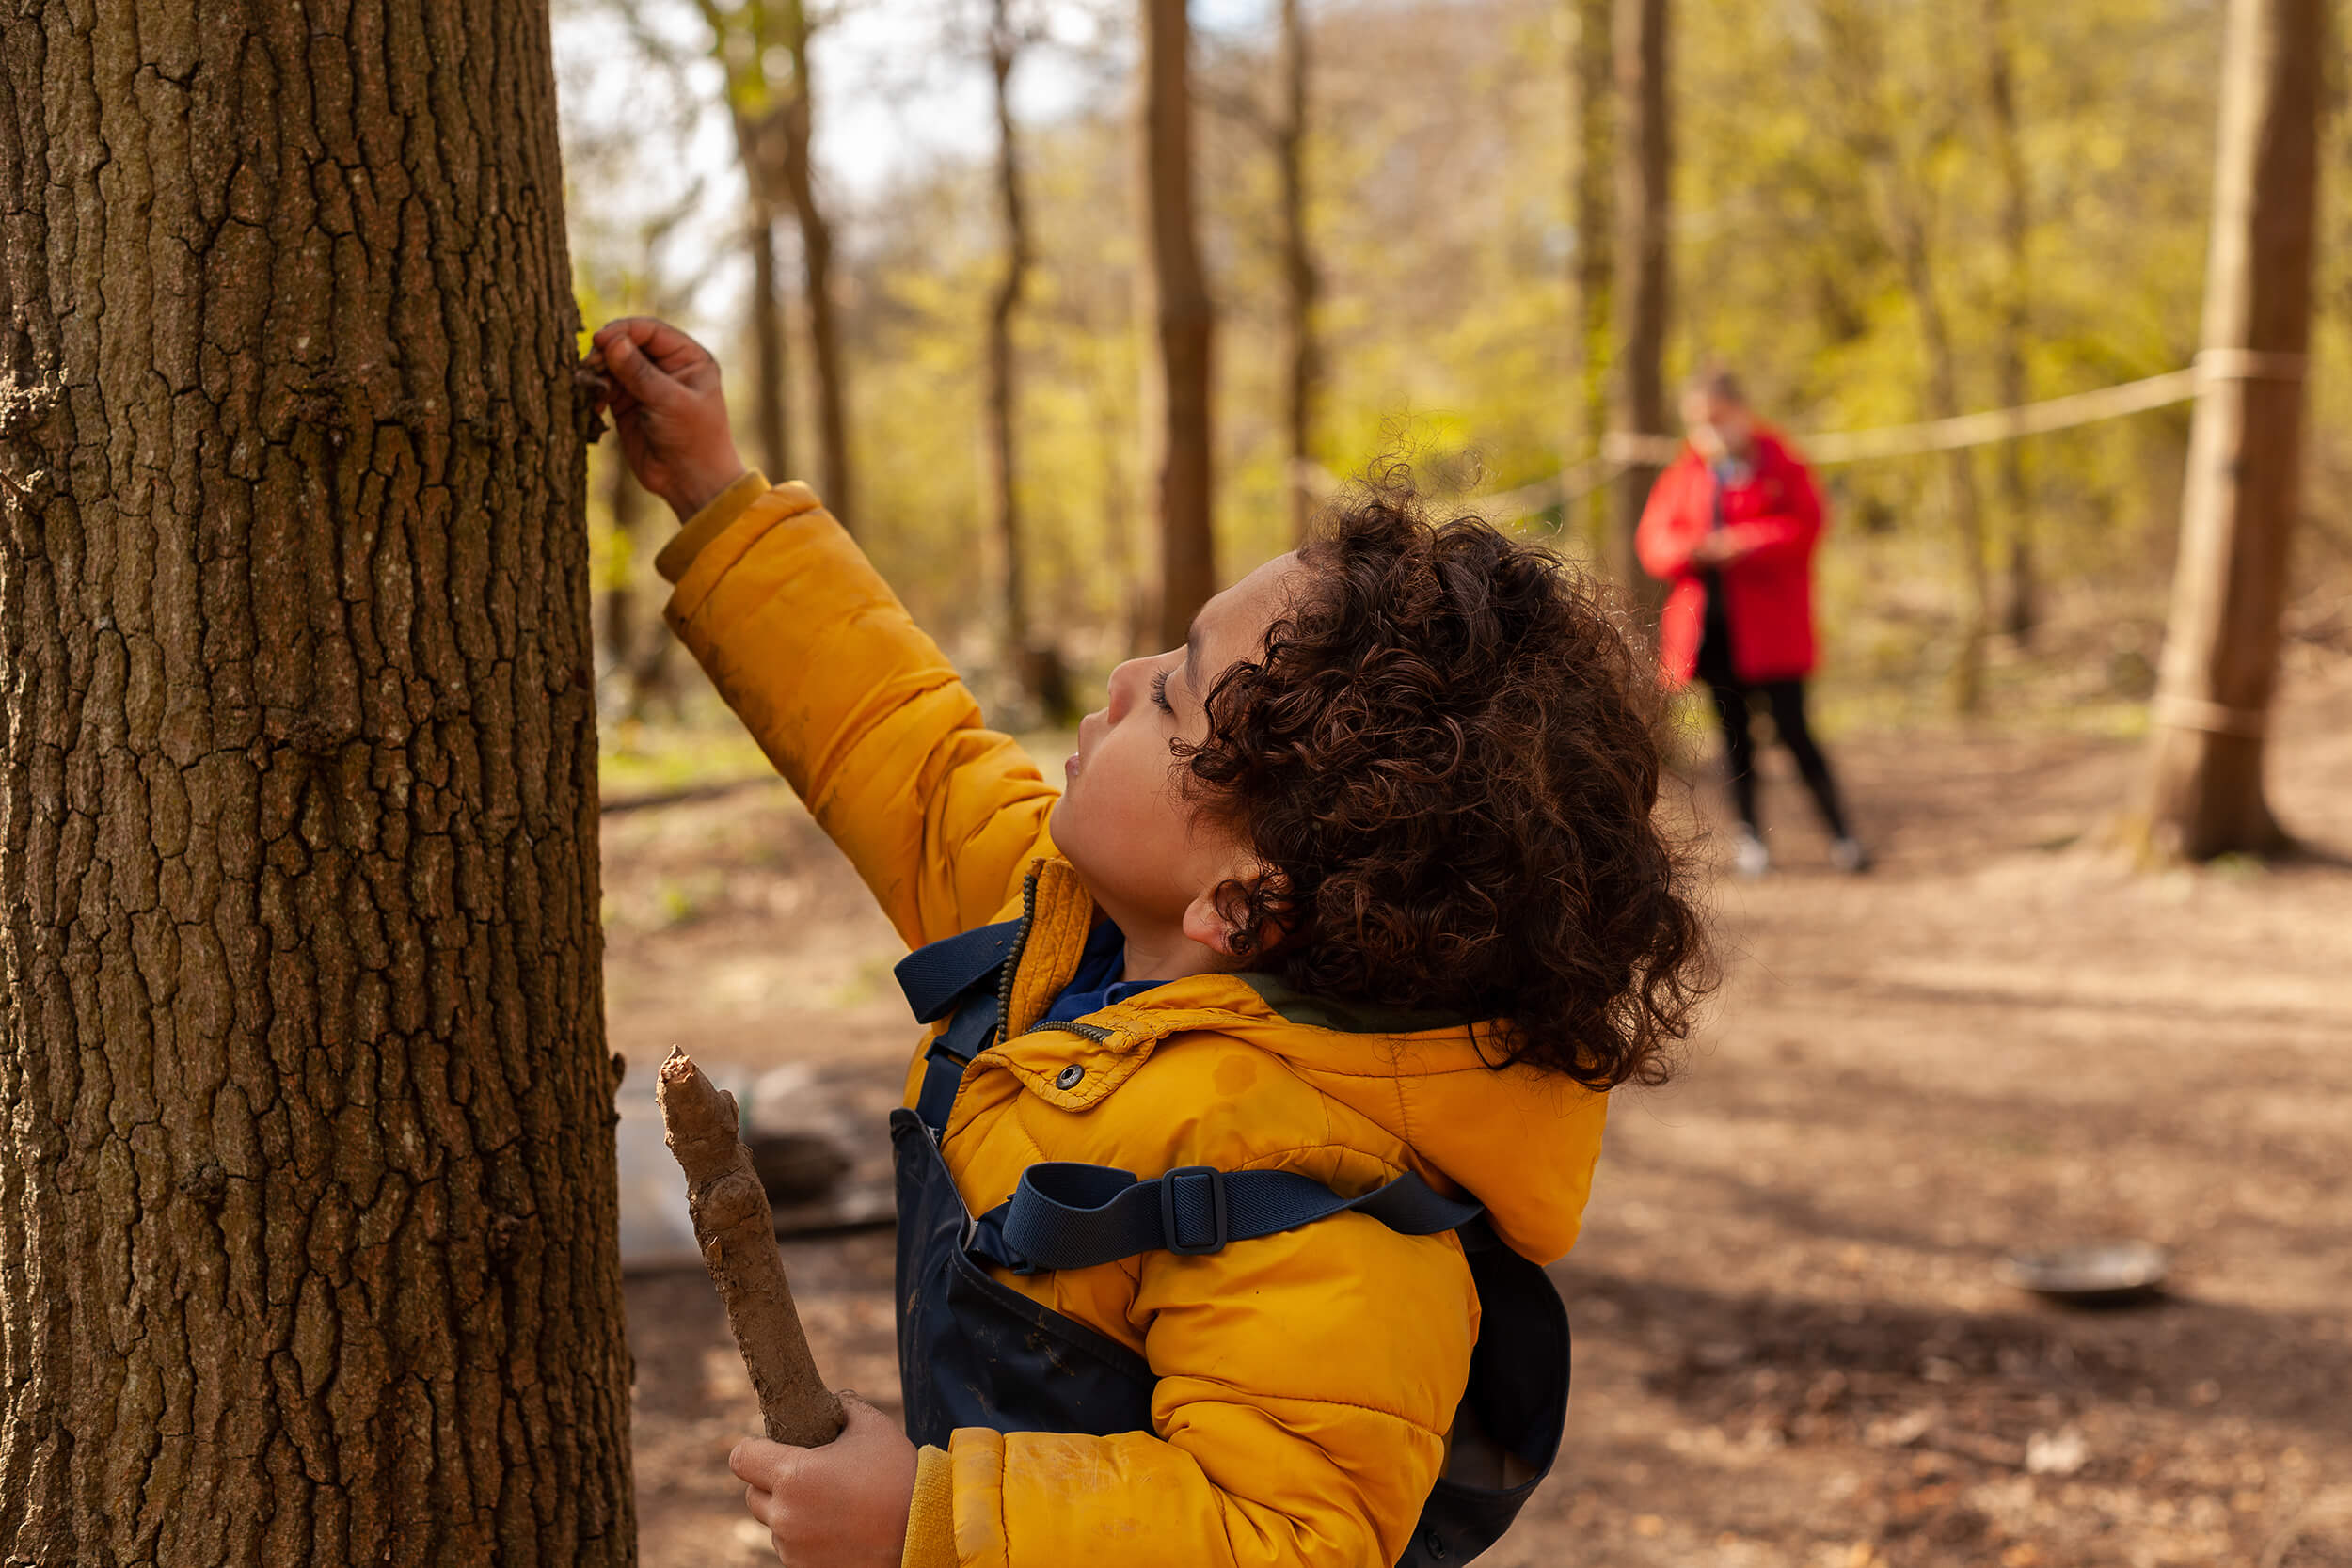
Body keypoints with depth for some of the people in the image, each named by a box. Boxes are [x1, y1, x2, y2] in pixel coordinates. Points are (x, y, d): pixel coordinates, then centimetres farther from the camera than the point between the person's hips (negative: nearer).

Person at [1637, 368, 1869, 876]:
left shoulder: (1779, 463, -1)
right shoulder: (1684, 475, 11)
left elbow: (1805, 526, -11)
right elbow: (1654, 540, 7)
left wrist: (1739, 546, -19)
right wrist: (1693, 550, -15)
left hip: (1769, 621, -4)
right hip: (1708, 620, 4)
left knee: (1792, 729, -8)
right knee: (1733, 729, 9)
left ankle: (1841, 834, 1)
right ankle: (1749, 834, 18)